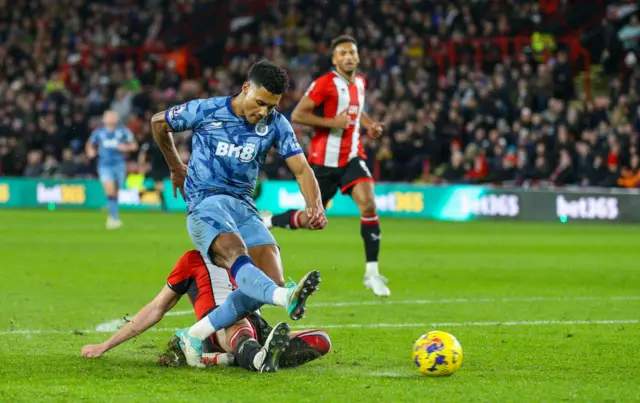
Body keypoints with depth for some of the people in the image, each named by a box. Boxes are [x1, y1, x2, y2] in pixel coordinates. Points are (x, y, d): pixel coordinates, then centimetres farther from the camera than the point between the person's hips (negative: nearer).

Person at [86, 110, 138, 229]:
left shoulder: (123, 131, 0)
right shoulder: (99, 132, 2)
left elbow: (134, 145, 5)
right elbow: (90, 144, 17)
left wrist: (126, 147, -16)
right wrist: (90, 151, -4)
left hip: (119, 165, 1)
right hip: (105, 165, -1)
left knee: (115, 192, 11)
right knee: (110, 192, -18)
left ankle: (111, 216, 36)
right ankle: (115, 218, -20)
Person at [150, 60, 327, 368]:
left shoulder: (276, 124, 5)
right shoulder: (205, 111, -2)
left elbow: (301, 169, -1)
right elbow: (158, 123, 14)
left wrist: (315, 206, -21)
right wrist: (176, 167, 27)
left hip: (244, 206, 5)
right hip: (206, 203, -5)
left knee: (272, 280, -14)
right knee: (236, 253, -36)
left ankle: (195, 336, -8)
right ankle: (285, 298, -68)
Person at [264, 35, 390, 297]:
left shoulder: (360, 83, 9)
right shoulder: (324, 84, -14)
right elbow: (297, 115, -16)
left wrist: (369, 124, 10)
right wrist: (332, 122, -23)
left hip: (352, 157, 5)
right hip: (325, 160, -5)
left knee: (368, 205, -19)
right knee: (312, 220, 5)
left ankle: (372, 273, -12)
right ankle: (266, 221, 36)